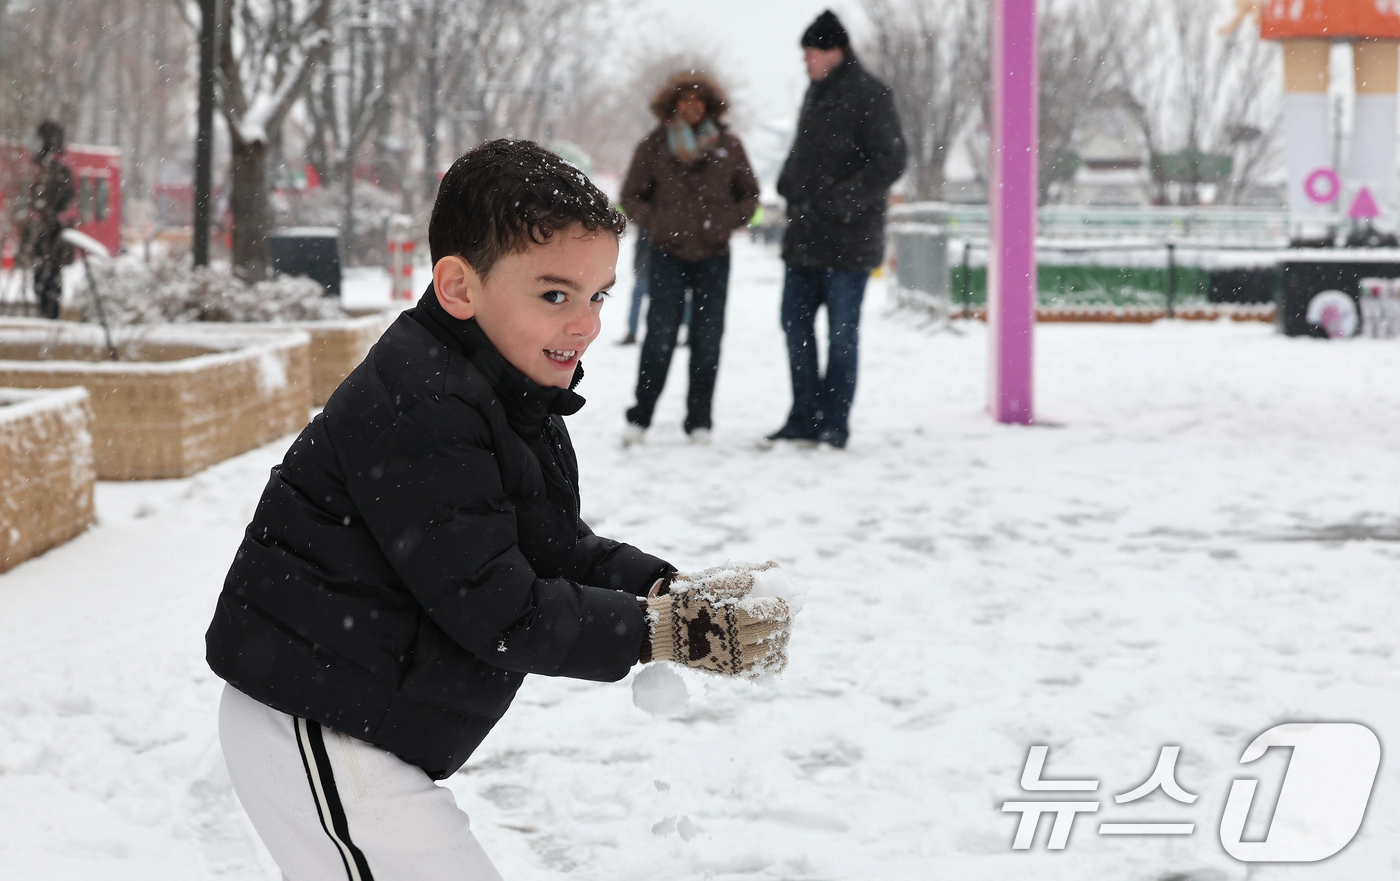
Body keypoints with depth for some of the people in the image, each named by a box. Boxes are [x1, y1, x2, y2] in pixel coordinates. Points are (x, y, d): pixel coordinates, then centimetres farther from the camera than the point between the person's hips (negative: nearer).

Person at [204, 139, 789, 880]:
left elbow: (557, 548, 11)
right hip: (313, 734, -11)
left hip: (357, 729, 11)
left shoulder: (507, 398, 9)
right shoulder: (418, 413, -25)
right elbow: (495, 612, -25)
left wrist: (667, 592, -6)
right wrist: (659, 632, -22)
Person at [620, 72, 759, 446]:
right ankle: (639, 418, 5)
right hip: (668, 254, -1)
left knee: (707, 341, 4)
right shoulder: (654, 145, 1)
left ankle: (699, 421, 12)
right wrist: (655, 224, -7)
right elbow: (631, 196, 8)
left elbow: (750, 195, 12)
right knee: (660, 336, -4)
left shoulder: (728, 146, 3)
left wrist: (727, 222, -3)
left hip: (714, 256, 1)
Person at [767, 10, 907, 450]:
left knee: (841, 335, 0)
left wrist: (839, 203, -20)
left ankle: (834, 426, 8)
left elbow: (889, 163, -16)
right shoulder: (816, 92, 14)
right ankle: (805, 418, 19)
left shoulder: (869, 95, -11)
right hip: (805, 237, 8)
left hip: (848, 239, -8)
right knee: (796, 325, 10)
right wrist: (789, 188, 6)